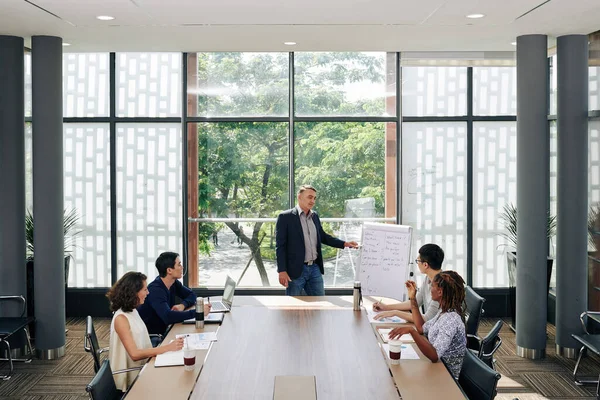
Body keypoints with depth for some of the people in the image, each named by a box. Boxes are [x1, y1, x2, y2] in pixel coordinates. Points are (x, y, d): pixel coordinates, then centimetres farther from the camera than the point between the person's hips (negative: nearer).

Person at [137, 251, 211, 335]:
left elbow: (191, 295, 14)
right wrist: (197, 312, -30)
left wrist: (182, 305, -8)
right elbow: (168, 316, -33)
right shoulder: (155, 290, -22)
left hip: (162, 331, 8)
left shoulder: (174, 283, 2)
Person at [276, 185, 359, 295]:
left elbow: (322, 236, 22)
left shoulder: (314, 216, 10)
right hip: (295, 270, -6)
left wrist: (344, 244, 9)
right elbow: (280, 246, -10)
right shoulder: (285, 217, -8)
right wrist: (282, 271, -16)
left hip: (315, 268, 6)